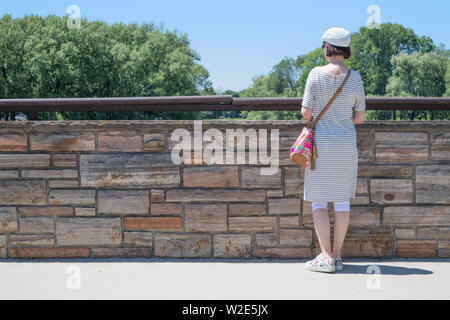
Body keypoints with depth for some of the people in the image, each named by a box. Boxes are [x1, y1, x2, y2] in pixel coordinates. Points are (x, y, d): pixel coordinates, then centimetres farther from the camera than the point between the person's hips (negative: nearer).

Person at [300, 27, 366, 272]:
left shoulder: (316, 74, -10)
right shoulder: (355, 78, -2)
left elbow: (306, 112, -10)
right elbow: (360, 117, 2)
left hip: (321, 142, -3)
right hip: (346, 144, 3)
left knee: (318, 201, 4)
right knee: (342, 200, 9)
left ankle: (326, 257, -2)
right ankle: (337, 256, 13)